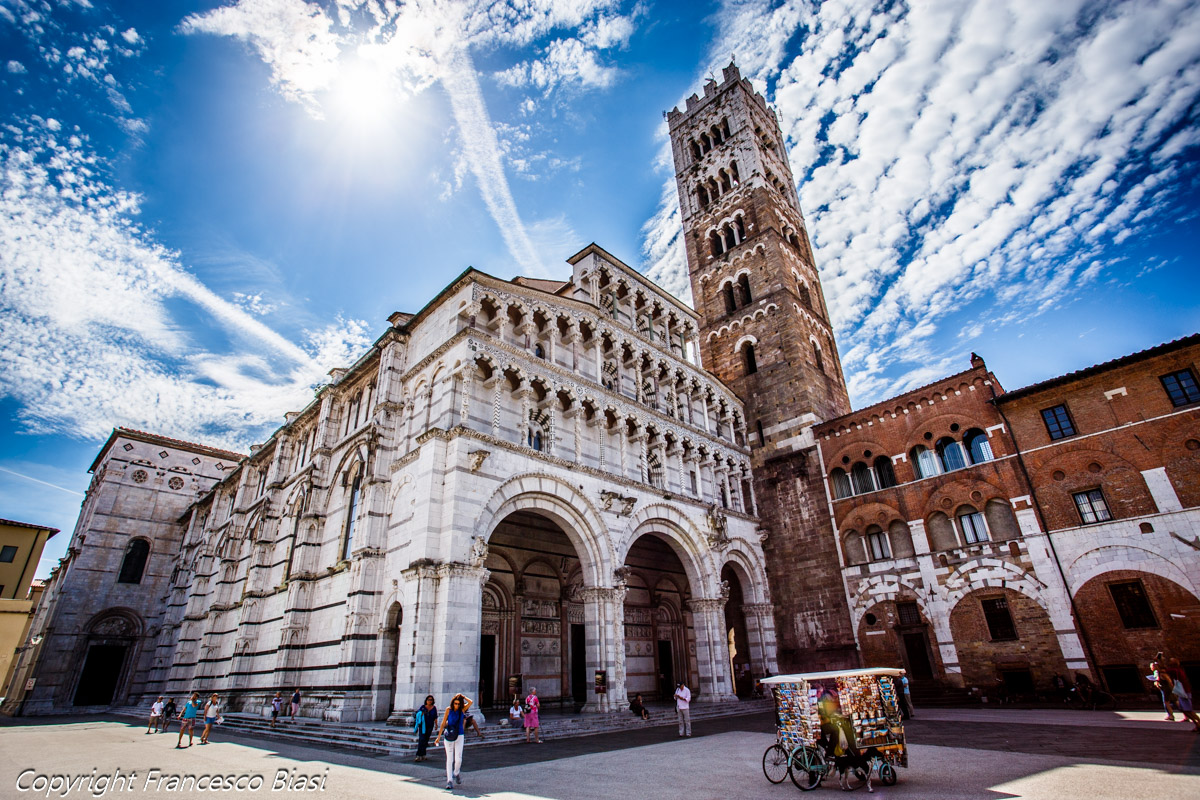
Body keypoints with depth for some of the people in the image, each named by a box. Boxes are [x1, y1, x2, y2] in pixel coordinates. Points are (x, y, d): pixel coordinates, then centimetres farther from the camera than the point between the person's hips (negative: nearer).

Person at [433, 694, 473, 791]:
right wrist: (439, 737, 1)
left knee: (458, 759, -5)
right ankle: (449, 780, 9)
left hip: (459, 736, 0)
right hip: (449, 737, 0)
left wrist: (462, 697, -7)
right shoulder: (449, 709, -2)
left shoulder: (463, 709, -1)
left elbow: (470, 702, -18)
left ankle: (456, 773, 24)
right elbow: (443, 723, 2)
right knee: (449, 759, 0)